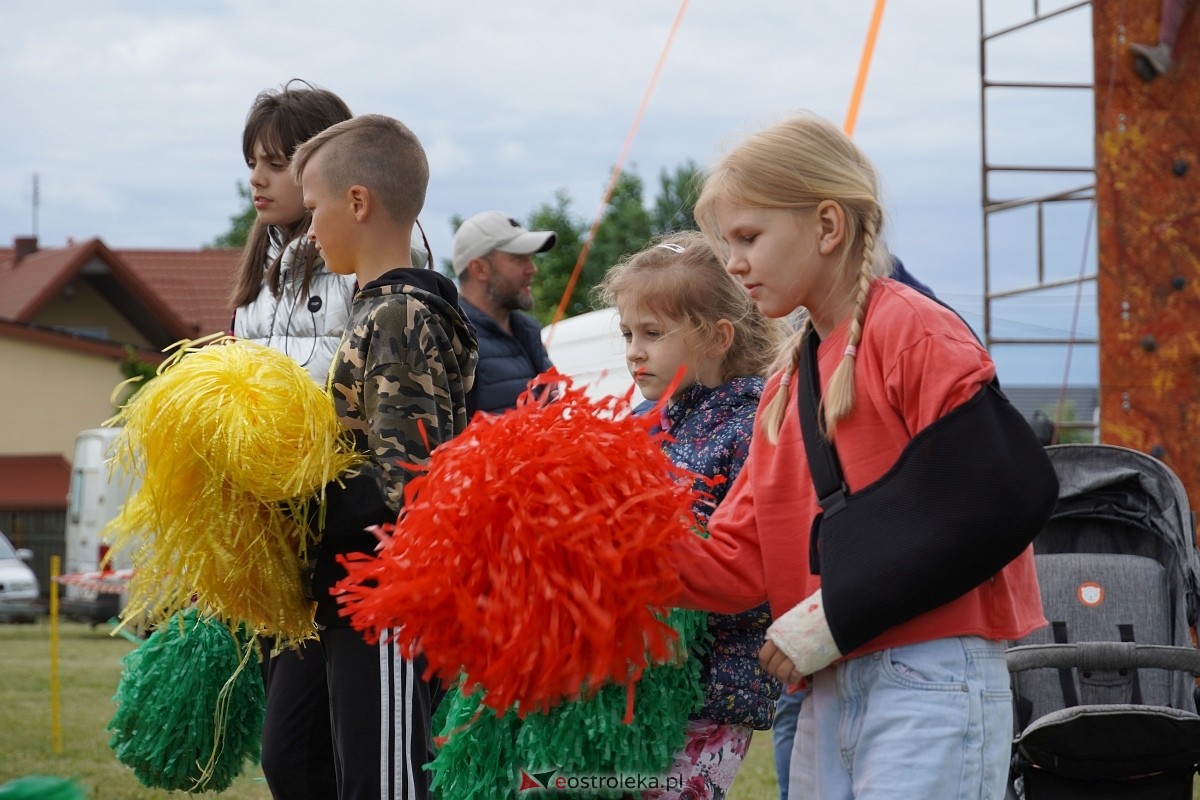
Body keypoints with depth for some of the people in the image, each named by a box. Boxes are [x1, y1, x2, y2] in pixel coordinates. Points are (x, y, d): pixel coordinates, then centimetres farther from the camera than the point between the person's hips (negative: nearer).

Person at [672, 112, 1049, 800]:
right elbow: (741, 562, 11)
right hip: (829, 692, 8)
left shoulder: (915, 332, -8)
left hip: (930, 687, -8)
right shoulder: (786, 384, 16)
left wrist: (838, 614, -17)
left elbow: (1005, 496, -19)